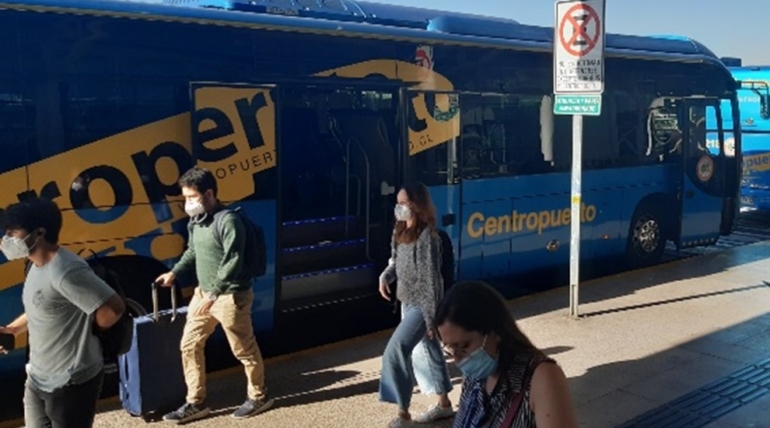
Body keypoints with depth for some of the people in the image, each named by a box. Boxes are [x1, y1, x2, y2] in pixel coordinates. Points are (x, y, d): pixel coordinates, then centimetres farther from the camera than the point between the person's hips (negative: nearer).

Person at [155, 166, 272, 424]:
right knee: (189, 346, 10)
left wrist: (213, 294, -27)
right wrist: (174, 273, 16)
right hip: (203, 292, 9)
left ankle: (258, 397, 26)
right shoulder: (196, 220, 7)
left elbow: (233, 262, -25)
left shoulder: (228, 221, -20)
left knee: (244, 350, 6)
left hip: (231, 295, -9)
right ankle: (196, 403, 22)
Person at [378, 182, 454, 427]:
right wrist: (386, 276, -4)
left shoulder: (427, 237, -21)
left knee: (395, 351, -13)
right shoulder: (400, 232, 5)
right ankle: (444, 404, 33)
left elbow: (431, 280, -21)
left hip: (422, 304, -9)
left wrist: (431, 317, -20)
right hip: (407, 302, 9)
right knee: (425, 351, 18)